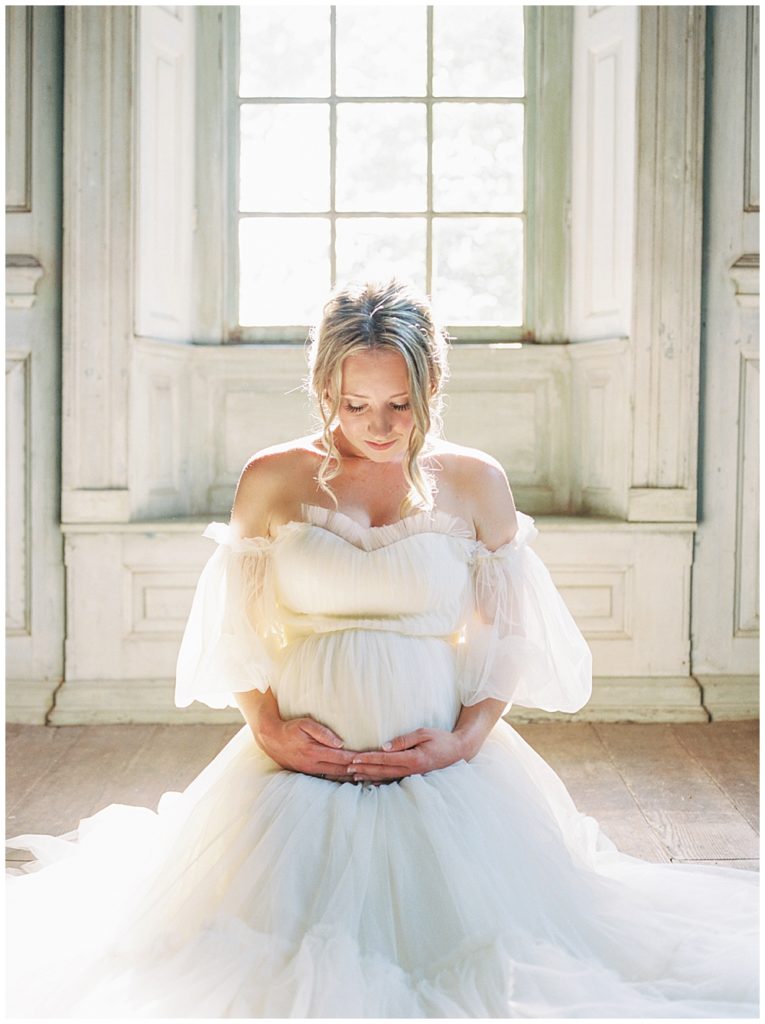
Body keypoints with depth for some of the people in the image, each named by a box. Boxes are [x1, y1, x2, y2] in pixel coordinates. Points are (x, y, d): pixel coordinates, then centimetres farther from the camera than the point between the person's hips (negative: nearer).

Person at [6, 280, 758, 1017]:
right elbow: (235, 630, 8)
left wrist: (466, 739, -8)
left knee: (460, 940, -7)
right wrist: (269, 729, -7)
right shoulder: (272, 479, 3)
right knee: (281, 955, -7)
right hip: (300, 761, 0)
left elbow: (509, 633, 6)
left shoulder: (474, 483, 4)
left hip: (439, 764, 0)